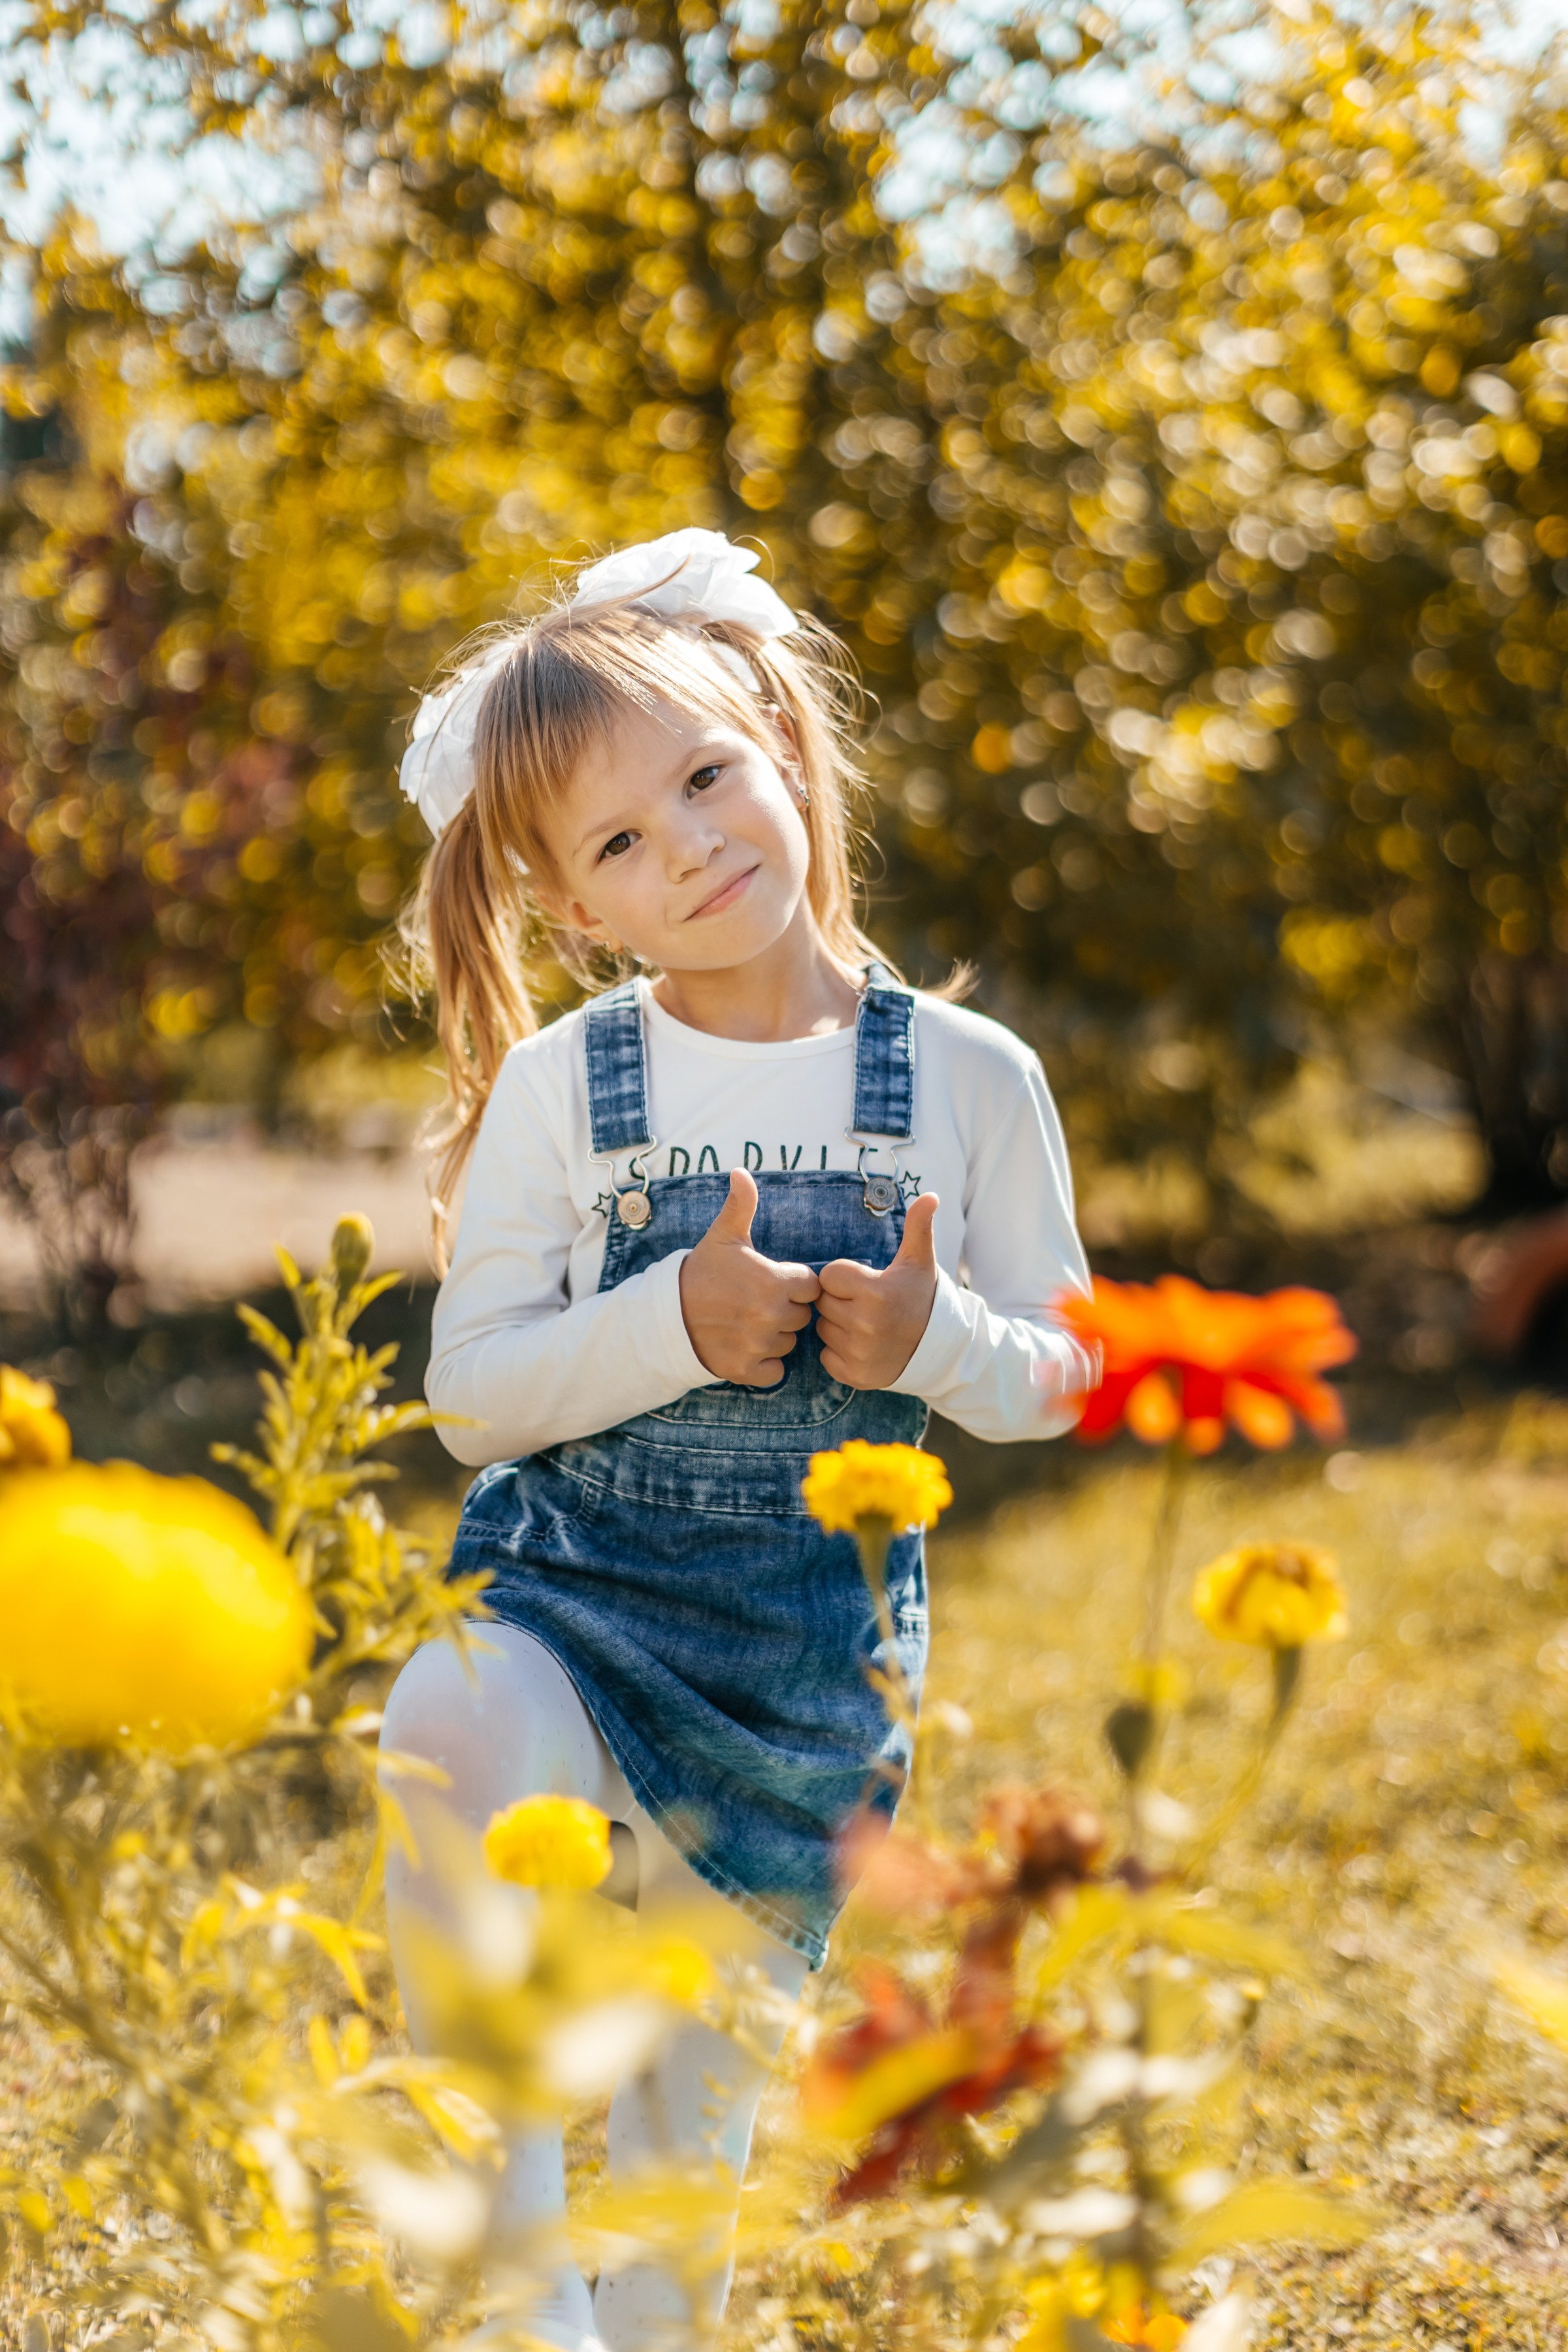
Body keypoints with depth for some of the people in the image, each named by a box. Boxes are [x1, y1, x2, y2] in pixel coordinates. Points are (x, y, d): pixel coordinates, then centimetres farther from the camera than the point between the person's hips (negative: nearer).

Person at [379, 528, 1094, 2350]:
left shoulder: (970, 1080, -3)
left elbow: (1061, 1384, 4)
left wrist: (936, 1341, -18)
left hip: (813, 1649, 1)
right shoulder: (558, 1088, -4)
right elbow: (469, 1394, -5)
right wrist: (674, 1328, -21)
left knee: (704, 2081, 11)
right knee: (451, 1739, -35)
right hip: (574, 1584, -1)